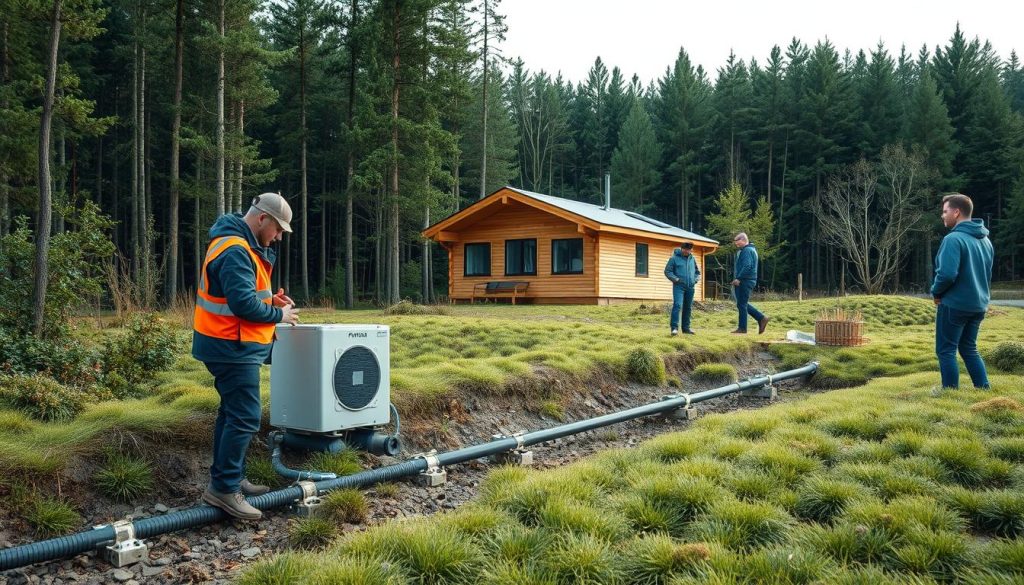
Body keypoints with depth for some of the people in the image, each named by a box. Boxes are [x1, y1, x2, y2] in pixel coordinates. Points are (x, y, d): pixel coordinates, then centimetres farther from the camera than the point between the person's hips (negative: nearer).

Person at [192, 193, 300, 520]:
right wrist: (278, 315, -12)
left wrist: (270, 299, 7)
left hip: (230, 346, 11)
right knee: (245, 419, -9)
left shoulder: (242, 246, 15)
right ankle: (224, 488, -3)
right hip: (232, 347, -11)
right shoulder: (235, 251, -20)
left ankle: (228, 478, 26)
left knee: (233, 413, 17)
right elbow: (244, 303, -26)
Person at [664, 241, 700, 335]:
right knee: (677, 305, -17)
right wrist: (676, 279, -14)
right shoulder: (674, 258, -4)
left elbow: (697, 272, 22)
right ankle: (674, 327, -17)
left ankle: (686, 327, 20)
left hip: (690, 287, 5)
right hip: (679, 286, -5)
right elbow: (667, 271, -4)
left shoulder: (692, 259, 10)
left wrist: (695, 279, 5)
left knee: (688, 308, 10)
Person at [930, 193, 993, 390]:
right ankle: (984, 389, 17)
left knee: (946, 351, 3)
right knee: (969, 349, 19)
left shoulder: (954, 239, -18)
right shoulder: (985, 240, 11)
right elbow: (988, 274, 20)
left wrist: (936, 292, -8)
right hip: (978, 305, 8)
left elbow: (947, 274, -26)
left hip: (954, 304, -8)